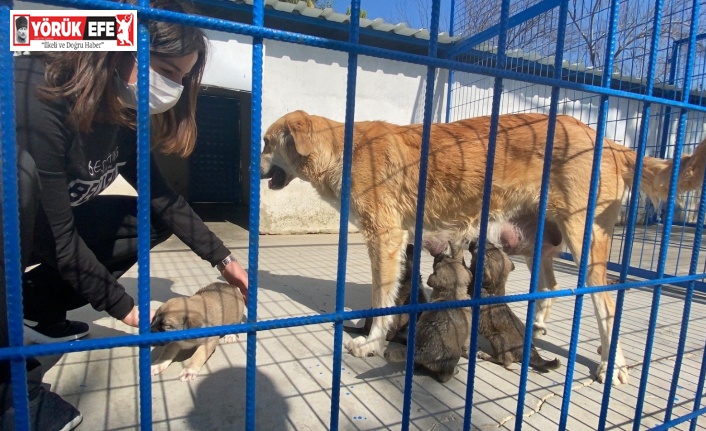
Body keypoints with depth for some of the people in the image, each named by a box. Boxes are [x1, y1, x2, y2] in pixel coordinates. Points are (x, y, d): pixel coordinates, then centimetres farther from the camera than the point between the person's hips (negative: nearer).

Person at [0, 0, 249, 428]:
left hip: (37, 227, 7)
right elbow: (60, 237, -30)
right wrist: (126, 308, -25)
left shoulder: (121, 109, -8)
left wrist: (222, 258, -7)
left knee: (151, 221, -4)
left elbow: (161, 196, -4)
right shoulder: (38, 96, -31)